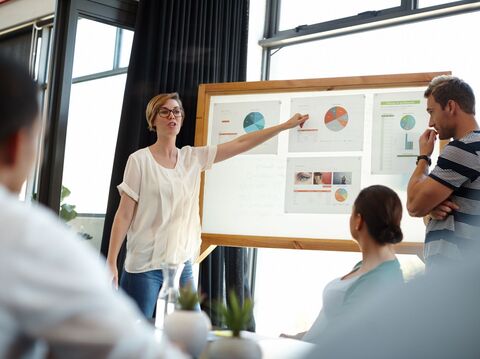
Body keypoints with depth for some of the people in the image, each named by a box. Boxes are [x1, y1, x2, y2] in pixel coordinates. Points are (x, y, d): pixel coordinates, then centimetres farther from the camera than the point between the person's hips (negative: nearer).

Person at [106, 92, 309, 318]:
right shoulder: (140, 160, -5)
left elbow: (241, 143, 8)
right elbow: (124, 215, -6)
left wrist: (287, 125, 8)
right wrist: (111, 262, -11)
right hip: (144, 266, -4)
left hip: (181, 265, 5)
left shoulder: (193, 157, 7)